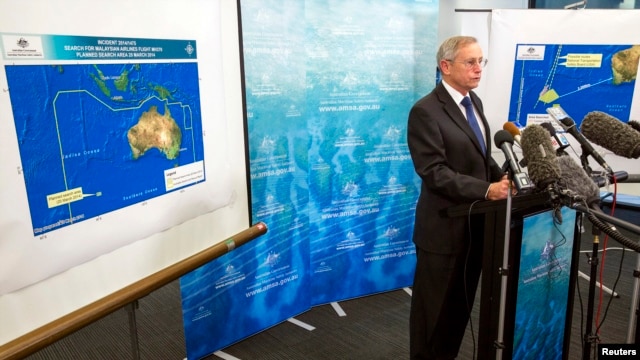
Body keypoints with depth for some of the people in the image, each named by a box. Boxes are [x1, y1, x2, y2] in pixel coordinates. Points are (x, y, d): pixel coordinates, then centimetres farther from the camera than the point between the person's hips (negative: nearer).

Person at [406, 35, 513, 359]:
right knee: (434, 307, 10)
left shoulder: (474, 100, 10)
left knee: (461, 304, 21)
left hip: (475, 222, 8)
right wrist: (486, 190, -28)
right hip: (445, 226, -8)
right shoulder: (426, 111, -17)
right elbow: (435, 173, -22)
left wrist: (502, 177, -3)